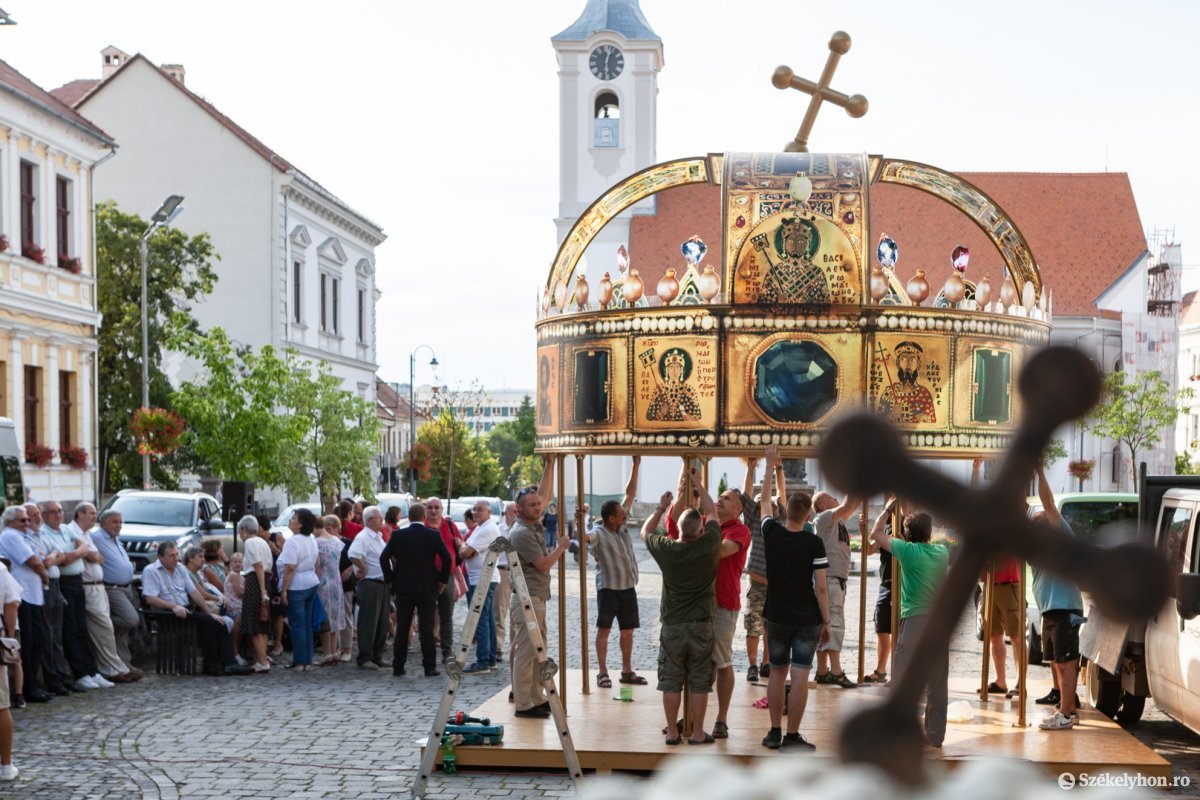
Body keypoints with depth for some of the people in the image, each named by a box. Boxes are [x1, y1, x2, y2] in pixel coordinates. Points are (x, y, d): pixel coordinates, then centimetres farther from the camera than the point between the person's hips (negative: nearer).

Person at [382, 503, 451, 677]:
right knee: (426, 628, 1)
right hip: (427, 588, -1)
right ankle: (429, 667, 0)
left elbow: (384, 557, -3)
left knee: (402, 628, 7)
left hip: (403, 587, 1)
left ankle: (398, 667, 9)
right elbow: (447, 558, -10)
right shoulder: (433, 535, -4)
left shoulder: (398, 535, -1)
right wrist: (443, 580, 2)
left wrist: (390, 578, 7)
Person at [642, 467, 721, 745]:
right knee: (699, 683, 6)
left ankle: (672, 732, 12)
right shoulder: (709, 547, -10)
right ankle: (697, 733, 9)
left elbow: (646, 531, 14)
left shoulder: (666, 549, -8)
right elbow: (712, 513, 7)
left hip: (671, 626, 1)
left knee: (671, 682, 8)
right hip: (702, 625, -1)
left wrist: (661, 508, 23)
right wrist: (698, 484, 17)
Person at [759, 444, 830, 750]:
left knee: (777, 673, 13)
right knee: (800, 676, -2)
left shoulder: (772, 533, -5)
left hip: (777, 616, 3)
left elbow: (765, 499, 13)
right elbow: (821, 588, -12)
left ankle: (774, 733, 15)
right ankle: (791, 736, -2)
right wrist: (826, 622, -3)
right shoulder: (814, 544, -12)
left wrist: (770, 464, 23)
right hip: (807, 619, -3)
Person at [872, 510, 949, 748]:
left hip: (914, 621, -5)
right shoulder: (942, 552, 9)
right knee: (937, 683, 10)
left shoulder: (907, 550, -4)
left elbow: (877, 534, 10)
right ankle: (935, 734, 16)